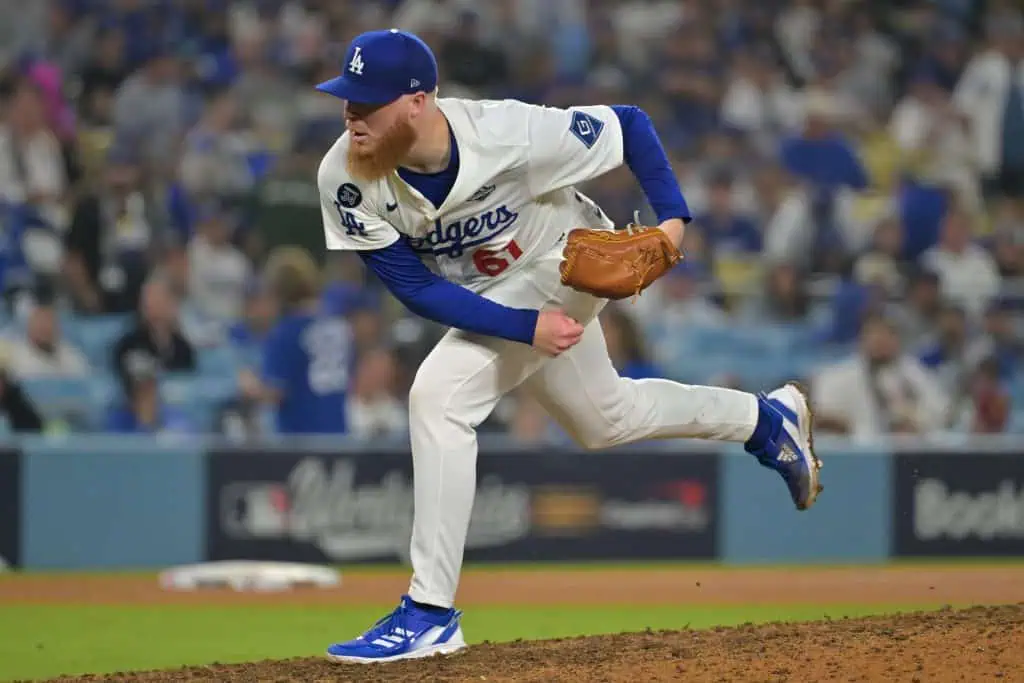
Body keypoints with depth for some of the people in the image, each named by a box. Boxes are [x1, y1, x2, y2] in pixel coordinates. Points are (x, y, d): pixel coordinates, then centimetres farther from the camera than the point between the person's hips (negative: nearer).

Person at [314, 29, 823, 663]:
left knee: (441, 391, -25)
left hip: (567, 261, -6)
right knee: (604, 419, 25)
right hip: (486, 297, 6)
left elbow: (629, 123, -18)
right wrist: (526, 328, -33)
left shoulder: (509, 134, -35)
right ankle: (766, 418, 52)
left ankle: (431, 614, -20)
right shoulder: (346, 180, -27)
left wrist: (673, 218, -28)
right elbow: (413, 286, -23)